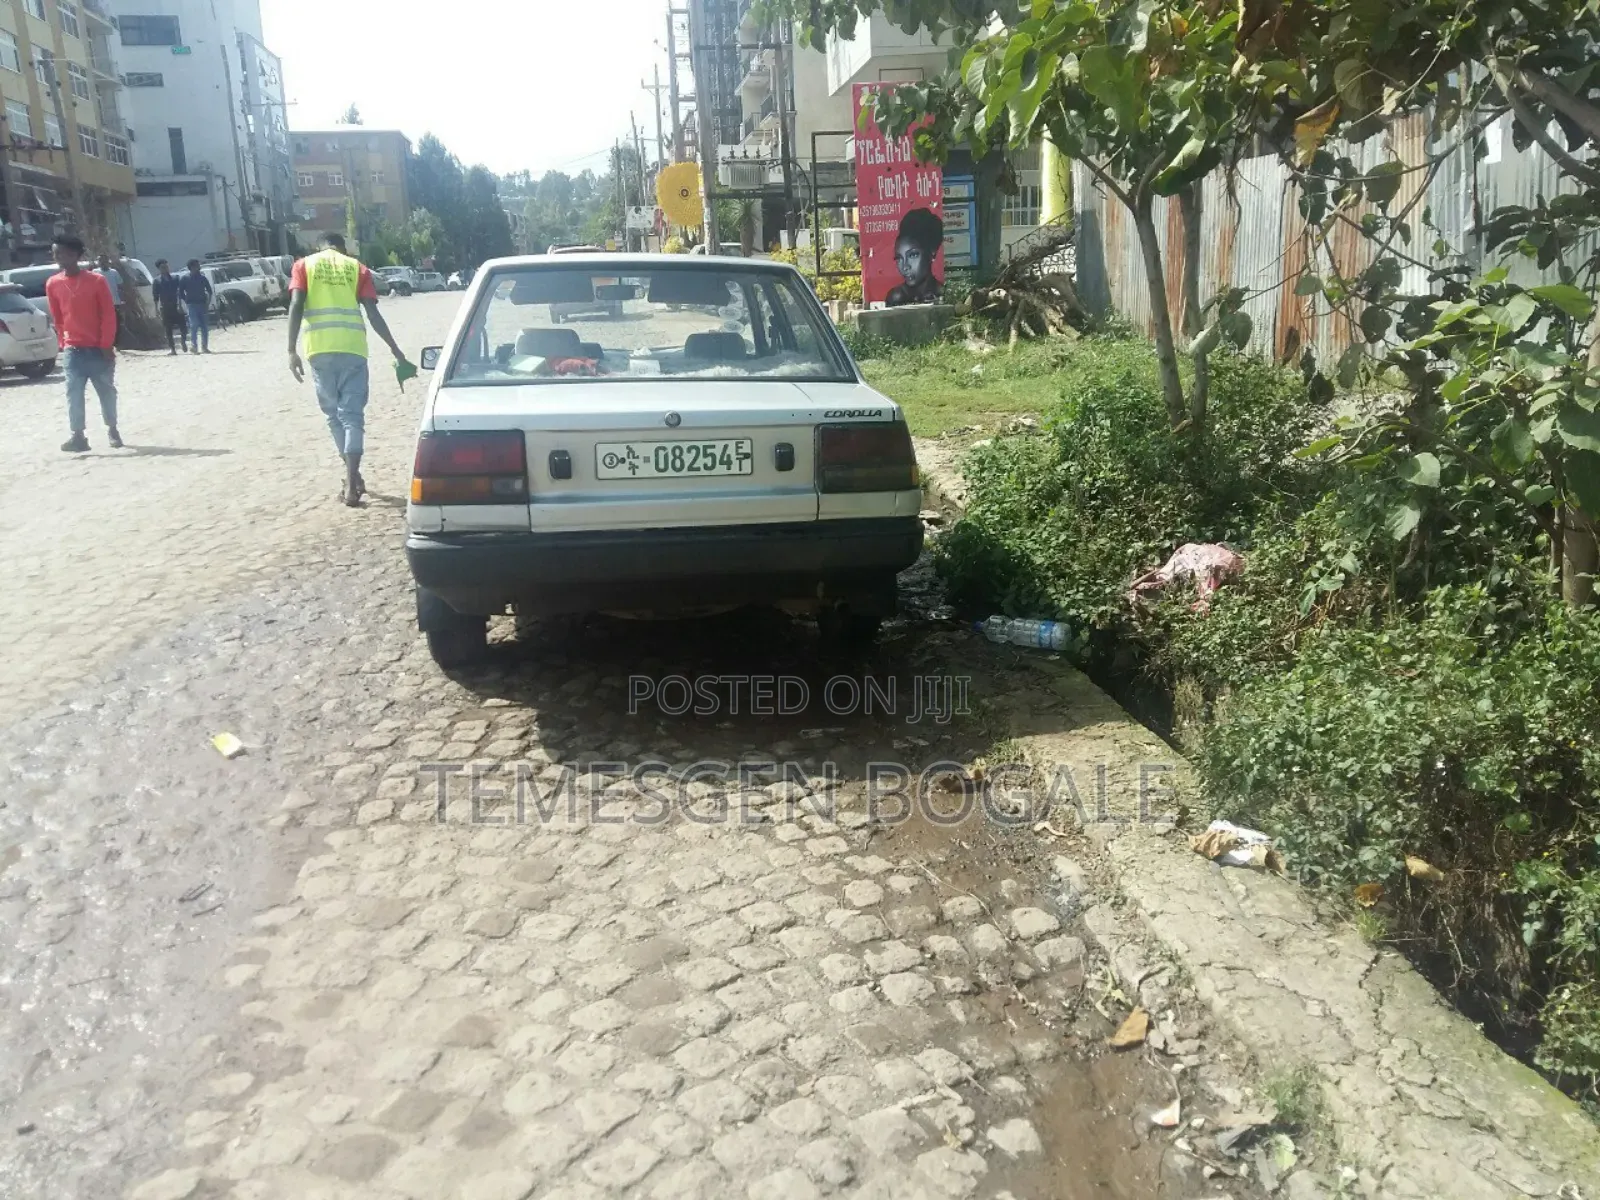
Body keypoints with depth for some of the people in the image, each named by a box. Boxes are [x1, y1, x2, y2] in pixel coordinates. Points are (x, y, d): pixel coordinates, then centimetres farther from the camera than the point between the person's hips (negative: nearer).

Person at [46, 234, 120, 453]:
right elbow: (57, 318, 11)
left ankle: (112, 430, 25)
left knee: (107, 391, 8)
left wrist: (107, 345, -9)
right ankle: (78, 436, -8)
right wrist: (63, 343, 8)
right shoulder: (52, 284, 3)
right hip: (73, 351, 2)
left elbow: (109, 315, -5)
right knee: (74, 394, -6)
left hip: (98, 349, -2)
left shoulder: (97, 281, -6)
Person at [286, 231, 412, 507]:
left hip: (320, 349, 0)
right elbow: (373, 314, 5)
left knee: (334, 413, 15)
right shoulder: (356, 267, 14)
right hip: (352, 347, 0)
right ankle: (351, 482, -11)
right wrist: (396, 351, 8)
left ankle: (353, 476, 20)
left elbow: (296, 305, -2)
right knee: (352, 413, 0)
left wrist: (292, 350, -5)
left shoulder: (304, 265, 13)